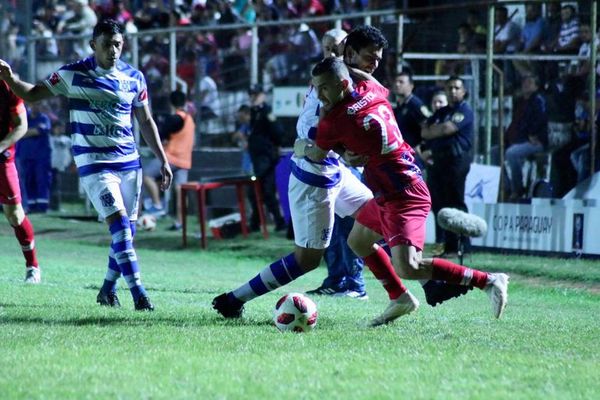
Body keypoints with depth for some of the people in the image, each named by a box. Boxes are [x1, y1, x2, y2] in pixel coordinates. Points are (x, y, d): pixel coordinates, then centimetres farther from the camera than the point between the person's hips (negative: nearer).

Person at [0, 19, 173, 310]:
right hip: (94, 163, -4)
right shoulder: (73, 75, -5)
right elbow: (31, 94, 3)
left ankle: (108, 290, 23)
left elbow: (146, 121, 14)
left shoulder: (134, 77, 5)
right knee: (119, 223, -17)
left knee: (128, 229, 5)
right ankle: (138, 293, -18)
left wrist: (163, 160, 12)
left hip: (129, 162, 4)